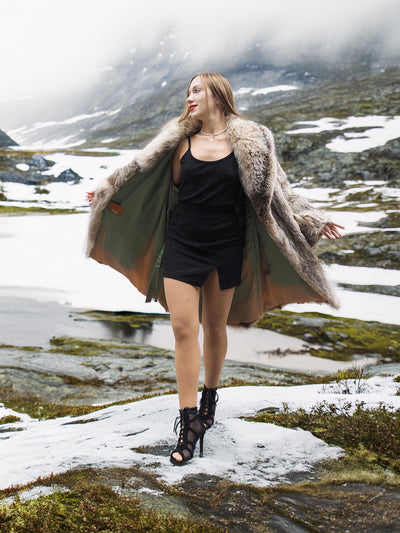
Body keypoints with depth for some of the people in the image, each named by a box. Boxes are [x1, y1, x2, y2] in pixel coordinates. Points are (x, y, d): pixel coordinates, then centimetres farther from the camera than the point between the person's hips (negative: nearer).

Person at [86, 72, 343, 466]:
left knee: (214, 325, 10)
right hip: (183, 244, 1)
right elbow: (169, 189, 16)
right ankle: (189, 422, -2)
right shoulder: (181, 141, 6)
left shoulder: (247, 142, 0)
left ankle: (210, 398, 33)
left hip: (225, 247, -1)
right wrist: (107, 196, 18)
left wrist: (312, 222, 4)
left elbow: (272, 192, 6)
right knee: (183, 326, -7)